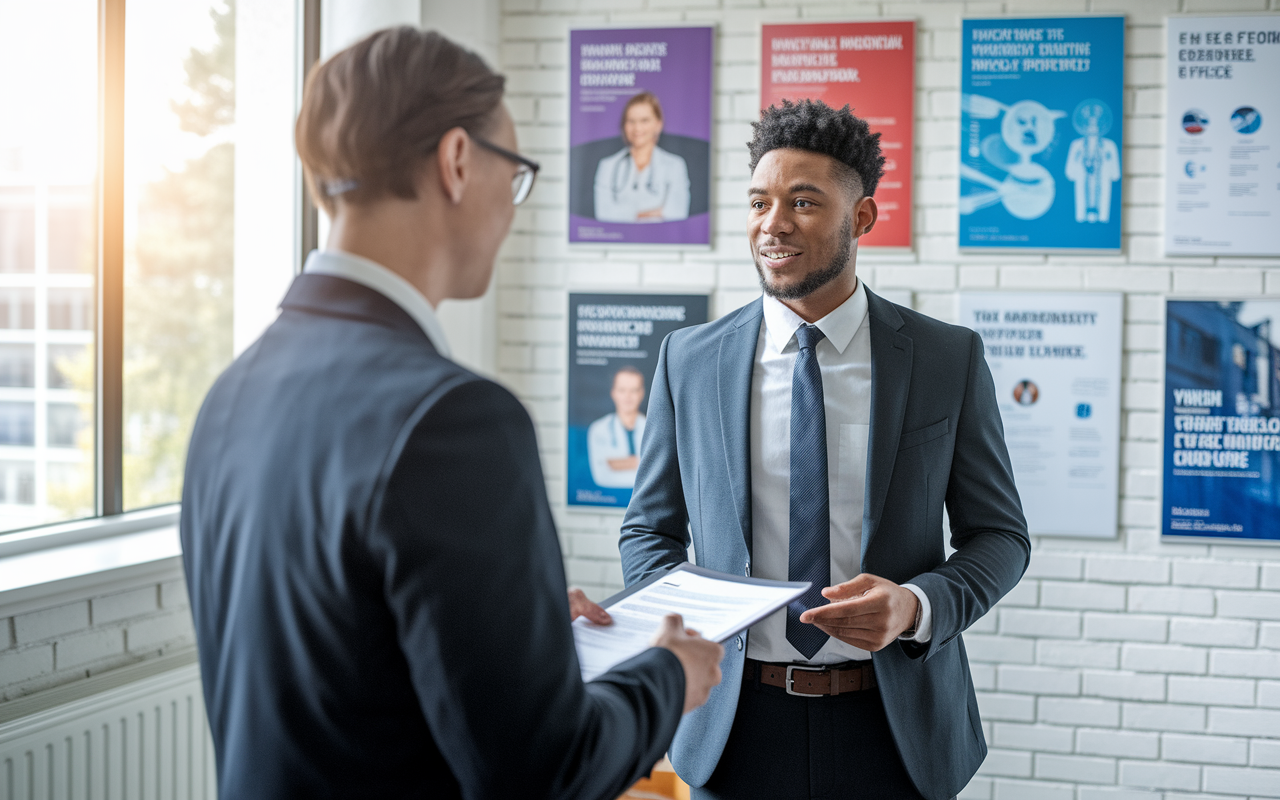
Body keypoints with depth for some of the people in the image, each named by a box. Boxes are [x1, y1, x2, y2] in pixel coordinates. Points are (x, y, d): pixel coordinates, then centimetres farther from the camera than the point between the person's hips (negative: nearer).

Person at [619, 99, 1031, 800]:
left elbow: (1000, 535, 2)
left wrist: (917, 606, -17)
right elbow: (650, 528, 8)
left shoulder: (950, 360, -2)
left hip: (892, 726, -1)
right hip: (735, 726, 1)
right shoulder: (689, 360, 1)